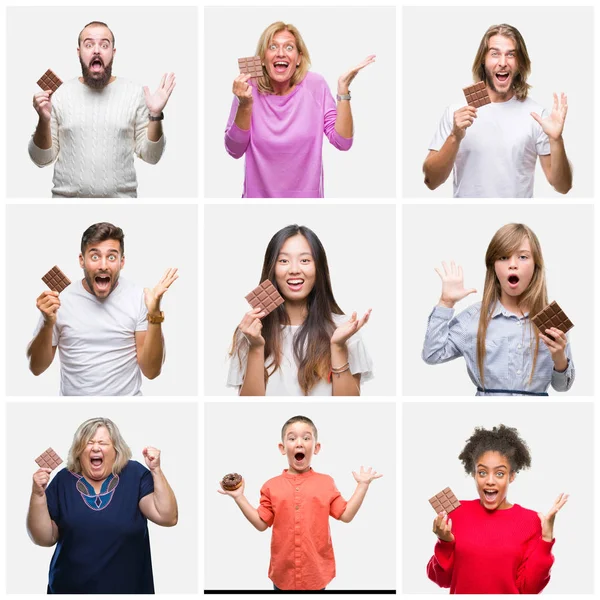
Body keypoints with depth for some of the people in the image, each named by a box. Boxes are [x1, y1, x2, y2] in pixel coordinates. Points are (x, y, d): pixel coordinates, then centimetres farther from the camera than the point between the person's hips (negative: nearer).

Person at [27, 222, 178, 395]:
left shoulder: (139, 298, -4)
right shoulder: (59, 299, -2)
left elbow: (151, 371, -6)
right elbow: (36, 368, 1)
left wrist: (154, 315, -16)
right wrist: (48, 323, -14)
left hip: (127, 395, -1)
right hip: (73, 395, 1)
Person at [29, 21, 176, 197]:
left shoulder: (134, 93, -2)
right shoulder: (59, 94, -1)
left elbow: (150, 156, -1)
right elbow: (42, 159, -1)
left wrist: (155, 116, -15)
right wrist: (44, 120, -16)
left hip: (120, 196, 0)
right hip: (67, 196, 0)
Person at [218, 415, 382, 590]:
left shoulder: (326, 483, 1)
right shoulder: (272, 486, 1)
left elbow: (346, 515, -1)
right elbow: (261, 523, 2)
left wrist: (362, 485, -4)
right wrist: (239, 497, -4)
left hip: (316, 570, -1)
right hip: (283, 570, 1)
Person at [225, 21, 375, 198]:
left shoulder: (315, 85, -9)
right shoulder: (249, 88, -10)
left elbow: (342, 142, -14)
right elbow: (234, 150, -11)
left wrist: (343, 88, -20)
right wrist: (245, 105, -24)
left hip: (306, 194, 0)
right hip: (259, 194, 0)